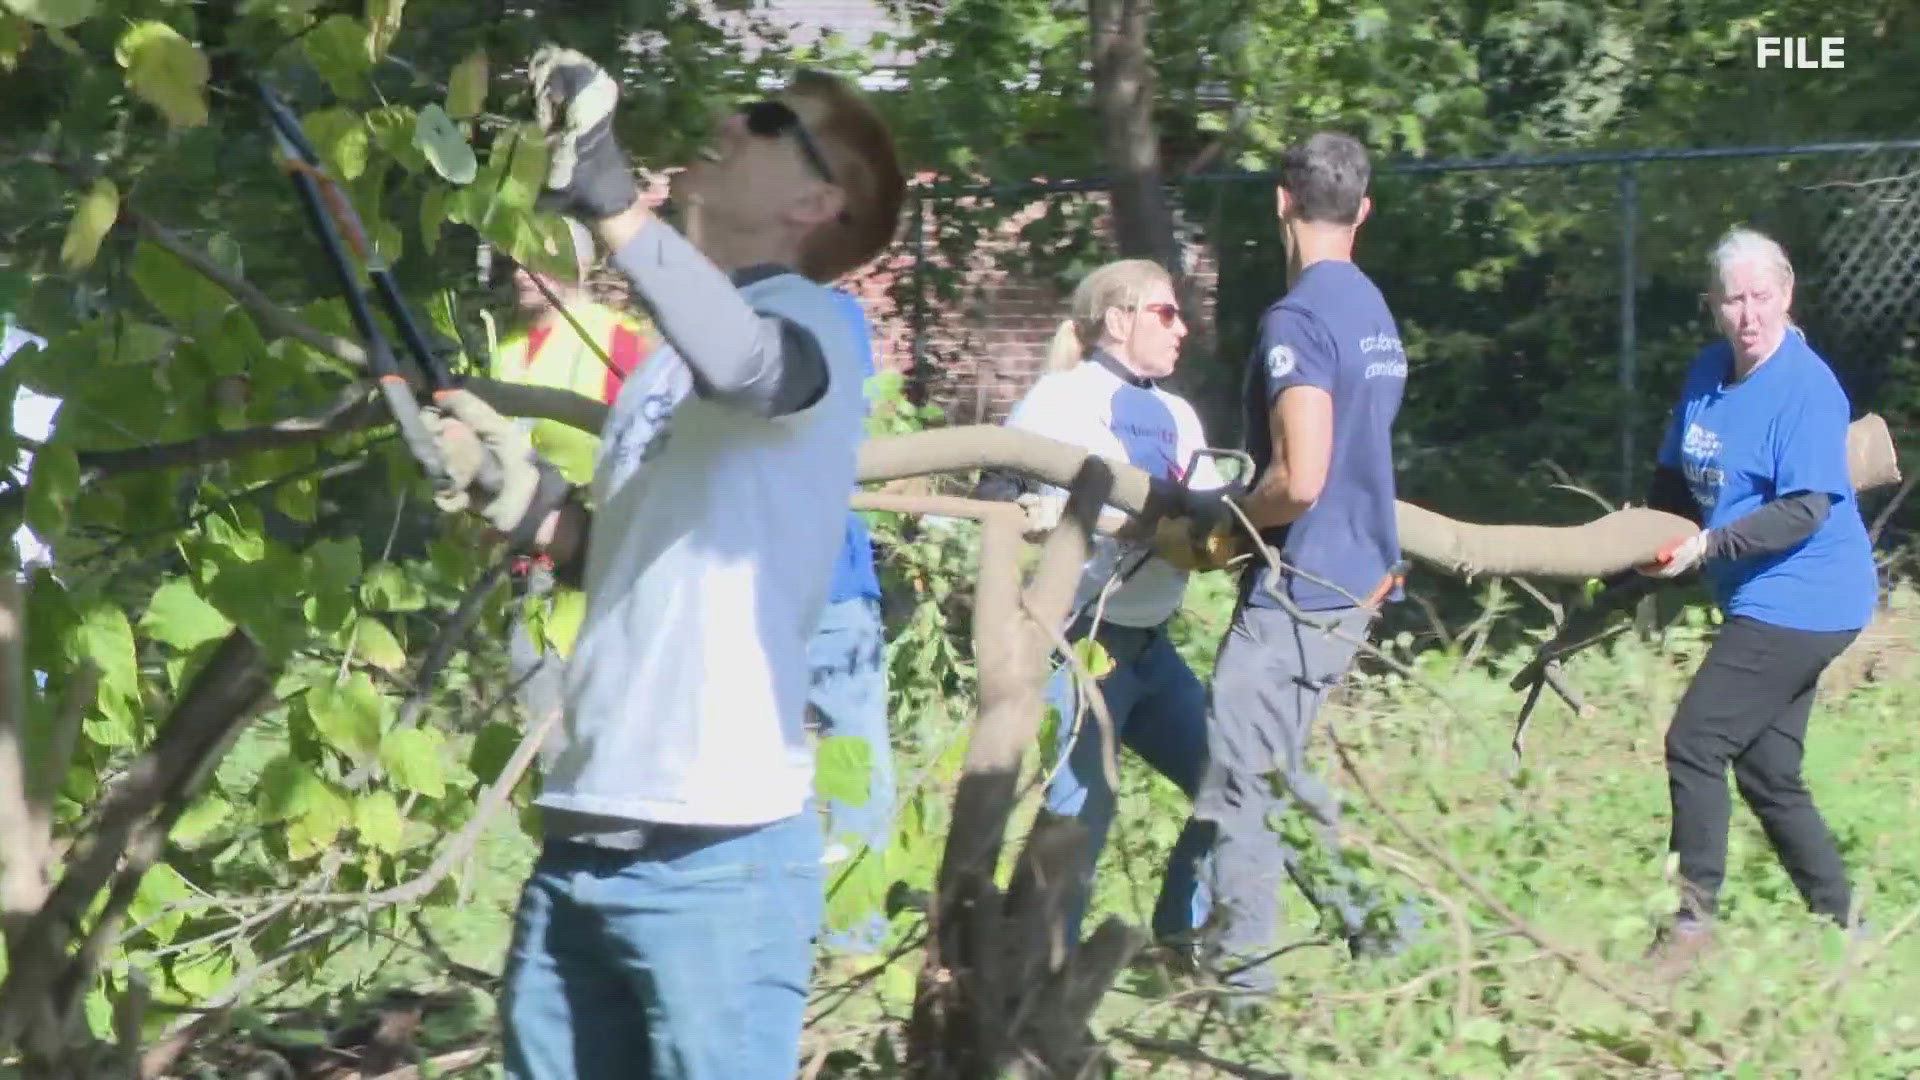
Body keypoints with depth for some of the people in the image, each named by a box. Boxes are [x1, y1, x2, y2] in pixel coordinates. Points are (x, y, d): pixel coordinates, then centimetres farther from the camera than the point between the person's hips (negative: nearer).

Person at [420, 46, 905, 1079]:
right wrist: (519, 494, 5)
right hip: (582, 841, 8)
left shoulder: (808, 322, -6)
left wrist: (611, 202, -44)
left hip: (717, 856, -8)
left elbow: (747, 362, -31)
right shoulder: (664, 360, 18)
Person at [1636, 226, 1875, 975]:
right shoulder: (1708, 374, 8)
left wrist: (1708, 546, -27)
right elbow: (1676, 480, 19)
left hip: (1802, 599, -9)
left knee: (1695, 742, -13)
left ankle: (1693, 921, -7)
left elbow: (1805, 511, -22)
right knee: (1767, 772, 11)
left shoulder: (1806, 388, -16)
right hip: (1759, 603, 9)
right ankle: (1842, 926, 20)